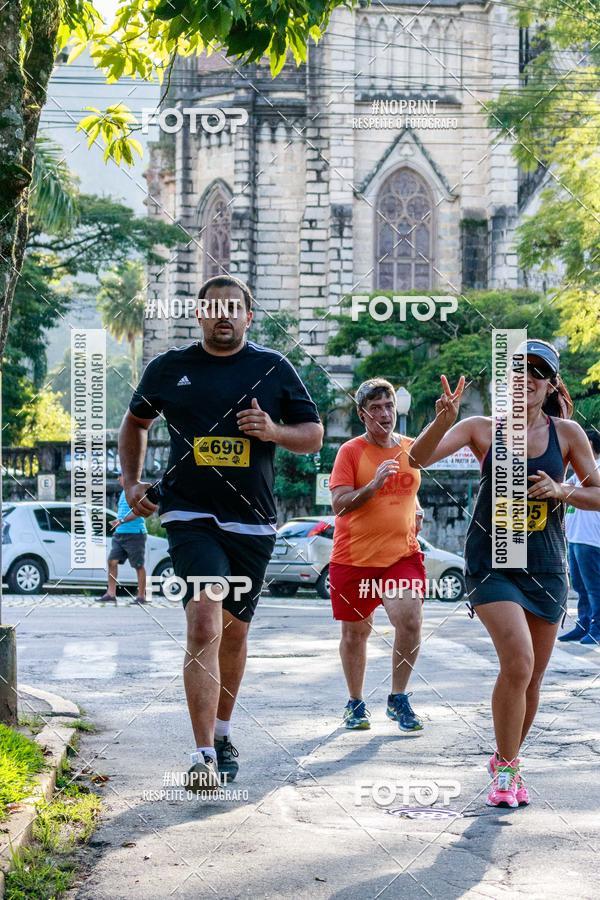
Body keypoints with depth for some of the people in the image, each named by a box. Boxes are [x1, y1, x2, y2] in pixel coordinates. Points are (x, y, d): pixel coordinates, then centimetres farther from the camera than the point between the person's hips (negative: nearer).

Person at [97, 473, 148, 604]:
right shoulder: (124, 492, 19)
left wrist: (121, 520, -25)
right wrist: (116, 523, 17)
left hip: (135, 533, -9)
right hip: (120, 534, 9)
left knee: (139, 566, -1)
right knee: (112, 561, 1)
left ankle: (141, 596, 4)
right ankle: (111, 594, 3)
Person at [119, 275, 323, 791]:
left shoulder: (273, 369, 5)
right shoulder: (169, 369, 6)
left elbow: (314, 435, 9)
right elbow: (135, 422, 23)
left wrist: (275, 431, -11)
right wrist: (132, 481, 12)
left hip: (253, 521, 2)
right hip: (191, 516, -2)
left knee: (234, 631, 14)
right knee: (204, 625, -19)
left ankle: (222, 732, 36)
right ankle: (204, 757, -19)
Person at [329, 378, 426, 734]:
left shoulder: (411, 448, 9)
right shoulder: (351, 451, -5)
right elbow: (339, 504, -13)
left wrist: (415, 511, 7)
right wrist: (374, 485, -26)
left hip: (402, 554, 2)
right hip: (354, 556, -2)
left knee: (410, 620, -16)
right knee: (355, 632, 8)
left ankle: (399, 698, 3)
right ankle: (356, 704, 27)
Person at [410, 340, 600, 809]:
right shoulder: (483, 429, -2)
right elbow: (420, 457, -12)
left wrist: (561, 491, -13)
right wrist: (444, 420, -30)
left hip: (545, 567, 3)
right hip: (492, 563, -3)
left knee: (533, 676, 9)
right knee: (518, 662, -20)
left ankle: (509, 764, 32)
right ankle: (504, 769, -3)